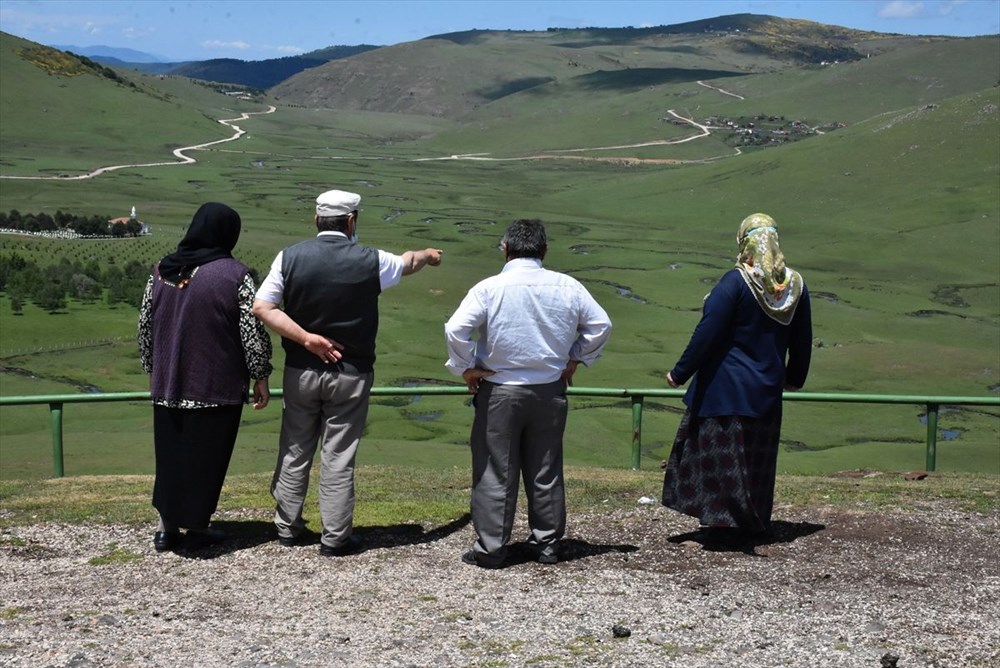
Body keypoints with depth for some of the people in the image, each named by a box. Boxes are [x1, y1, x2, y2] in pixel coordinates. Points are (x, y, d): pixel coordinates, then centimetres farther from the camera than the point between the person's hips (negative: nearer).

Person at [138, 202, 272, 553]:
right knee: (206, 456, 7)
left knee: (171, 454, 15)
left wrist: (152, 369, 22)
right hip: (217, 386, -4)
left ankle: (167, 527, 19)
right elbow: (253, 332, -10)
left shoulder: (162, 272, 4)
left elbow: (145, 326, 11)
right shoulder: (235, 274, -11)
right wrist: (260, 377, 0)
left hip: (168, 384, 4)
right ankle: (196, 526, 14)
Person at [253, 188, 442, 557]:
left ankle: (288, 527, 24)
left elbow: (261, 307, -10)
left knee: (295, 451, 14)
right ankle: (335, 538, 11)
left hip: (301, 370, 2)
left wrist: (306, 339, -10)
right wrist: (429, 255, 36)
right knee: (339, 457, 4)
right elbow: (408, 262, 14)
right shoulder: (370, 261, -8)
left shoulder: (290, 257, -5)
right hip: (349, 374, -2)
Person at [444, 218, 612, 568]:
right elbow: (601, 325, 4)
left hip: (500, 391, -3)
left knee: (495, 472, 5)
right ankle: (548, 544, 22)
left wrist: (465, 368, -6)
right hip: (550, 391, 3)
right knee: (546, 471, 14)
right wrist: (574, 359, 13)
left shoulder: (490, 288, -12)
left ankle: (491, 548, 9)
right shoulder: (567, 287, -2)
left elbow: (456, 329, -20)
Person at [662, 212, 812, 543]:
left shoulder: (736, 282, -17)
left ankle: (724, 523, 6)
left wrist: (679, 373, -8)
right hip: (767, 391, 6)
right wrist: (795, 378, 27)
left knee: (721, 453, 4)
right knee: (757, 457, 16)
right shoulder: (796, 285, 1)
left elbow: (707, 334, -17)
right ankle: (754, 523, 24)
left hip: (725, 389, -6)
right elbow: (802, 341, 12)